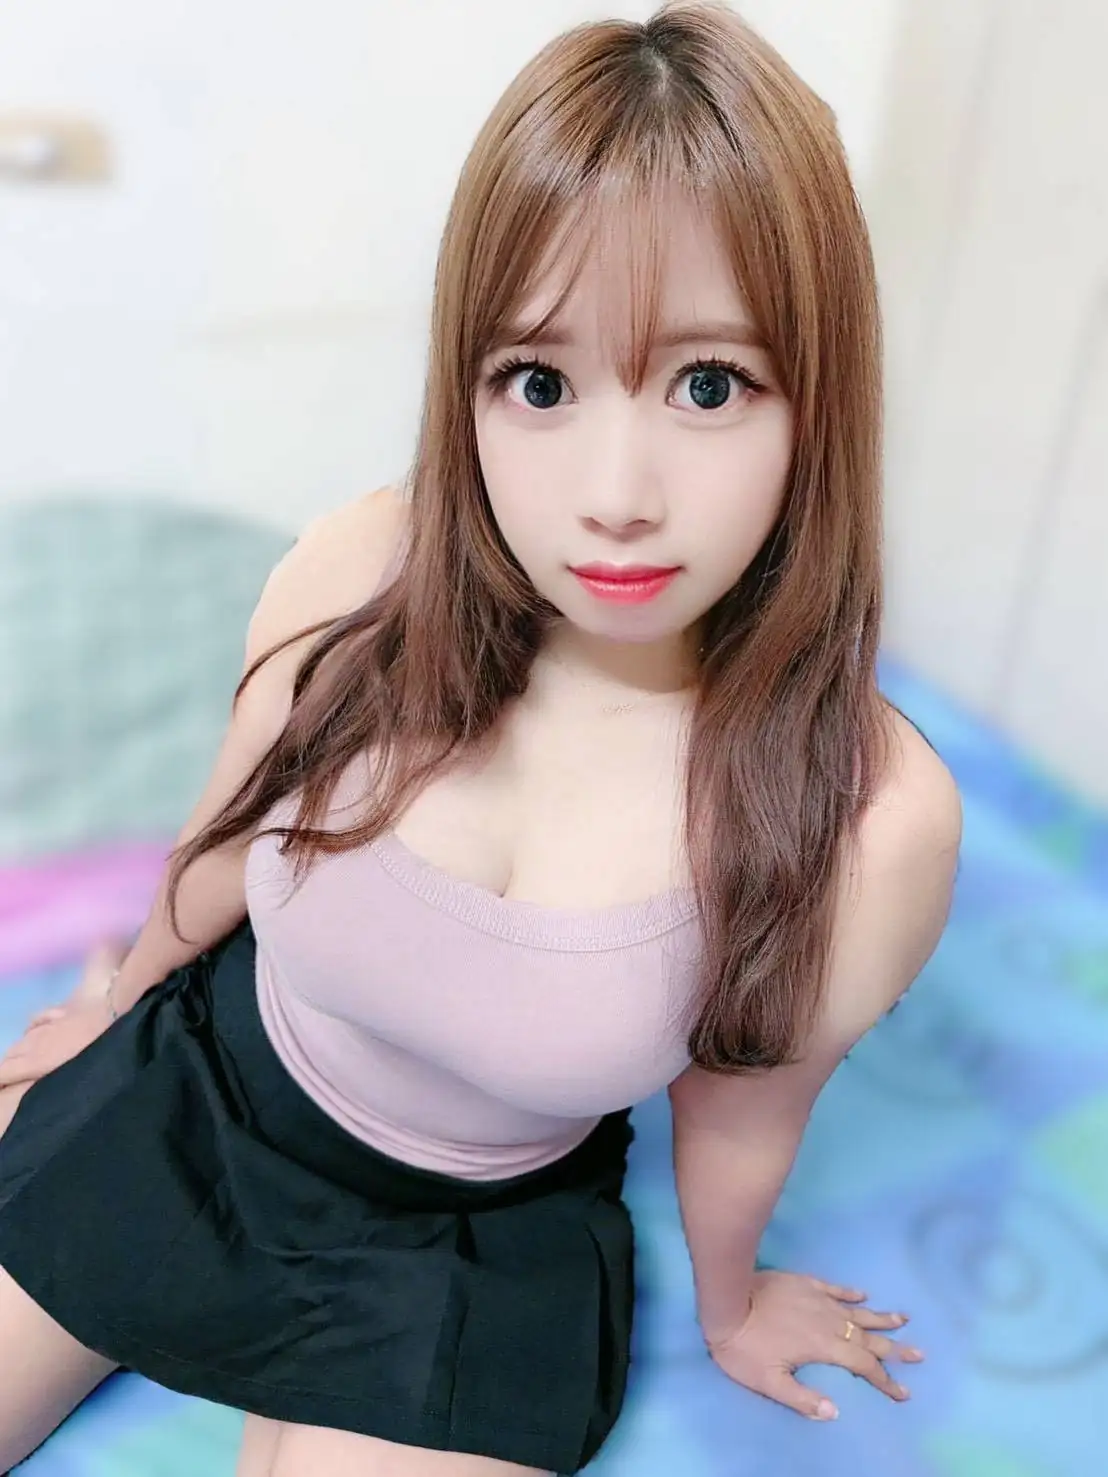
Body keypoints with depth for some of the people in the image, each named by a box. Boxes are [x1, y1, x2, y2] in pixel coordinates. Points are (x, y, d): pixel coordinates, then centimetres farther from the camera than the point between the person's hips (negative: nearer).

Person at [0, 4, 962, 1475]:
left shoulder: (869, 824, -30)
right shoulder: (360, 576, -25)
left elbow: (740, 1113, -9)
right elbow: (235, 840, -3)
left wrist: (727, 1301, 10)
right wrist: (125, 993, 16)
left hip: (478, 1247, -1)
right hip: (195, 1094, 2)